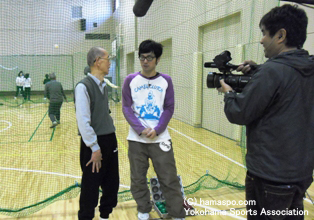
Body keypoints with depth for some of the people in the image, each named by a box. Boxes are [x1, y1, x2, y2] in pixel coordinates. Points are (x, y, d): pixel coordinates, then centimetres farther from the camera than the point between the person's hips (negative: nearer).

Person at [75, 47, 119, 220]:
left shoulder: (103, 85, 9)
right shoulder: (83, 86, -16)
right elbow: (83, 121, -20)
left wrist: (112, 137, 12)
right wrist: (95, 148, -18)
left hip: (110, 141, 8)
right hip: (94, 144, -8)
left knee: (112, 185, 18)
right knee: (91, 187, 7)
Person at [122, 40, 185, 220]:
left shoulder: (166, 80, 3)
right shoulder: (131, 80, 3)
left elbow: (169, 108, 2)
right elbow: (126, 107, -1)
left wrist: (156, 130, -12)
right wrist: (141, 129, -14)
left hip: (160, 138, 0)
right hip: (137, 139, 1)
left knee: (170, 179, 4)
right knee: (138, 179, 11)